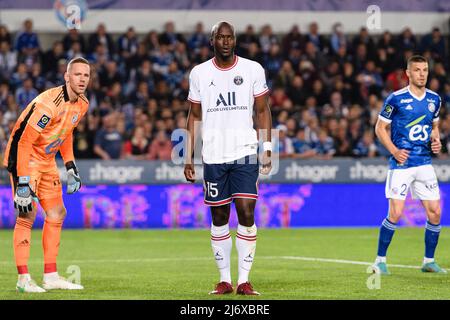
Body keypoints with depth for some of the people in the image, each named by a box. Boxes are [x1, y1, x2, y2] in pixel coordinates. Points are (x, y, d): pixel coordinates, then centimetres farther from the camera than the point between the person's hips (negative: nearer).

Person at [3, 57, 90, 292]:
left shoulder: (81, 104, 0)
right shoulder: (48, 103, -28)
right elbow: (22, 141, -29)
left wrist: (70, 168, 14)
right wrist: (22, 182, -32)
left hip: (47, 161, 9)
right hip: (25, 158, -9)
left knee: (57, 214, 8)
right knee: (28, 213, -15)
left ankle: (50, 276, 15)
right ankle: (23, 279, -10)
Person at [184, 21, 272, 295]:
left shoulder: (253, 69, 2)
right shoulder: (199, 73, 5)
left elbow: (263, 110, 7)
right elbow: (194, 116, 11)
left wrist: (267, 148, -2)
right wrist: (189, 158, 7)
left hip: (245, 154, -1)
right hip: (213, 157, 1)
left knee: (246, 213, -10)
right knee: (219, 218, 5)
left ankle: (244, 279, -4)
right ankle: (225, 280, 13)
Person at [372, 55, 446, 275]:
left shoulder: (434, 99, 8)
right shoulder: (396, 99, -7)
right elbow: (380, 127, -1)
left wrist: (436, 141, 2)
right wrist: (394, 151, -13)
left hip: (425, 164, 5)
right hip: (401, 164, -5)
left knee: (435, 213, 1)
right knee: (395, 214, -11)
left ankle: (429, 261, 16)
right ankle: (380, 261, 4)